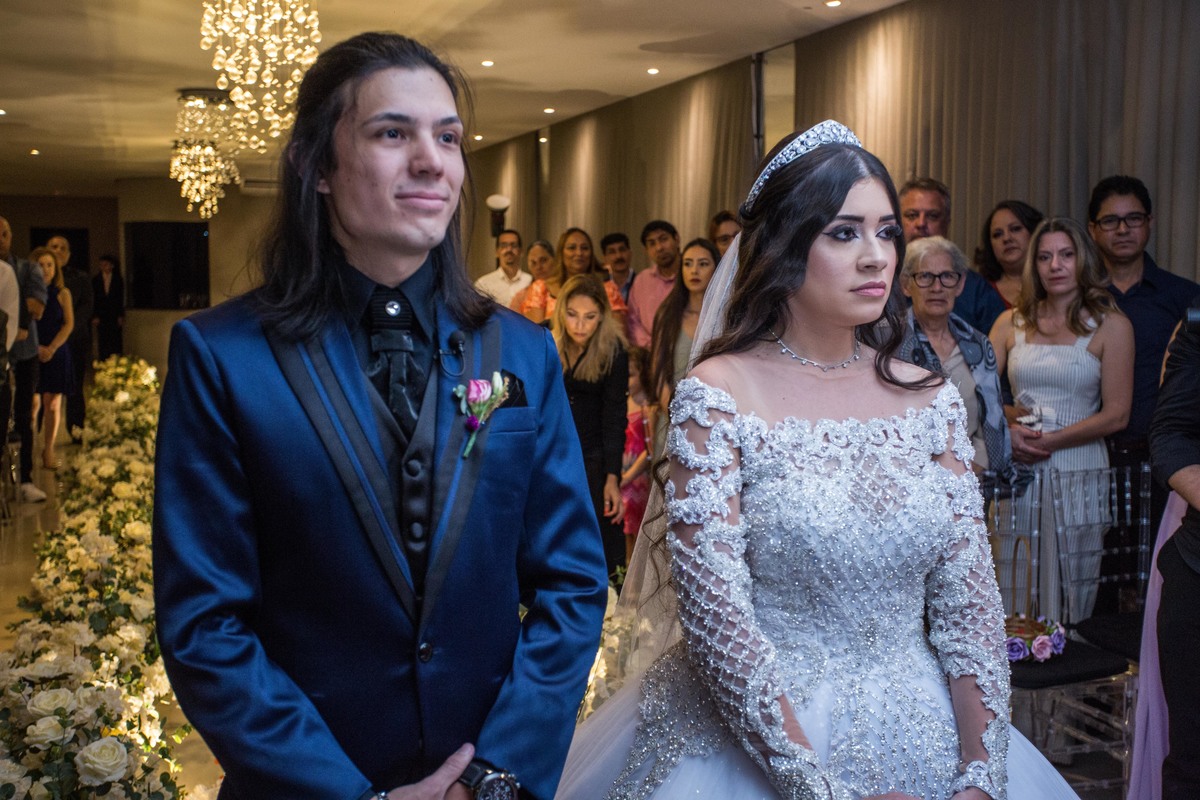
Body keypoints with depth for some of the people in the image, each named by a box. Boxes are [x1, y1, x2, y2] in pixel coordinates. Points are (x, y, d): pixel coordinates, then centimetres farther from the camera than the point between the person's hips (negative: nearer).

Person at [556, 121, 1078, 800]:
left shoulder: (931, 399, 1)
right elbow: (714, 614, -16)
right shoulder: (718, 396, -12)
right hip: (752, 738, -4)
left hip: (921, 734, 4)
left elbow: (969, 597, 0)